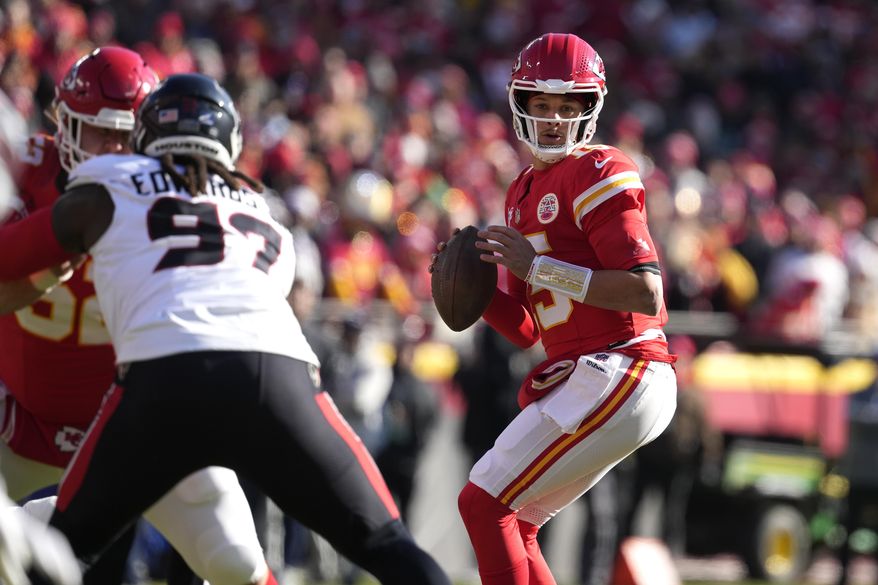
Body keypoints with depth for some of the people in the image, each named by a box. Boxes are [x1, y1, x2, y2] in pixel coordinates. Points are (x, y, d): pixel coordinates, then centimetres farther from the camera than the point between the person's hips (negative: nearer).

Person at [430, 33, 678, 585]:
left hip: (617, 375, -9)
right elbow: (526, 328, 20)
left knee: (483, 503, -9)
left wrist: (539, 267, -17)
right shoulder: (525, 191, 19)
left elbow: (647, 294, -18)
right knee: (508, 524, 13)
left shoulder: (598, 174, -9)